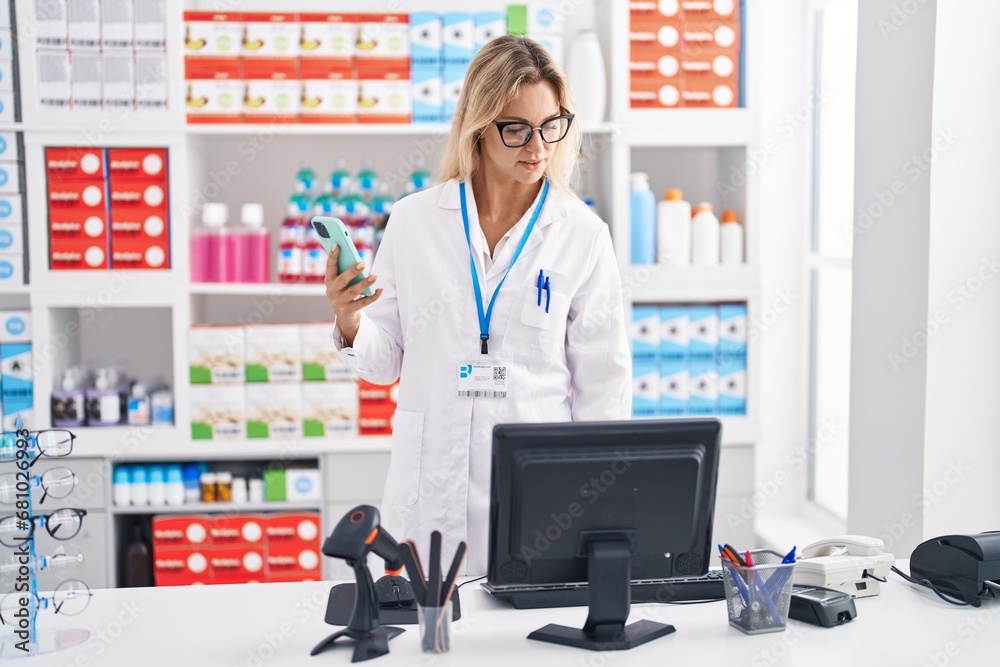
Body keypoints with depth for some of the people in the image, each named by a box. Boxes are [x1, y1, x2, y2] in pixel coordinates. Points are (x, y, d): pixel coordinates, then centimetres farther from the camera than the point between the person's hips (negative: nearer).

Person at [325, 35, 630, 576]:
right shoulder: (414, 221, 2)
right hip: (431, 496, 1)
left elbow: (604, 386, 3)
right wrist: (349, 323, -12)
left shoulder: (582, 235, -1)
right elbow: (385, 363, 8)